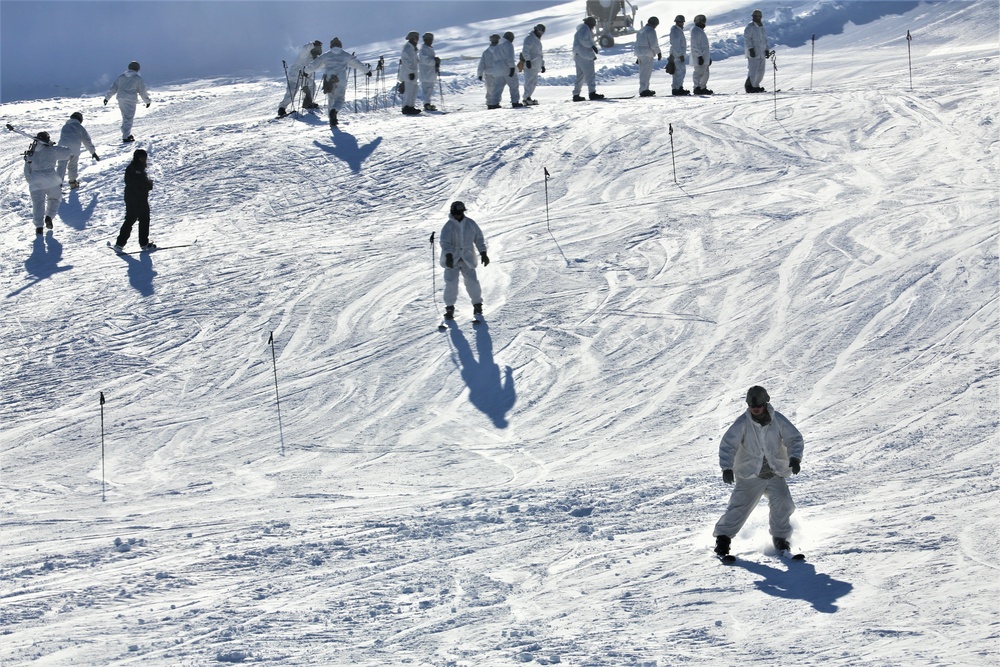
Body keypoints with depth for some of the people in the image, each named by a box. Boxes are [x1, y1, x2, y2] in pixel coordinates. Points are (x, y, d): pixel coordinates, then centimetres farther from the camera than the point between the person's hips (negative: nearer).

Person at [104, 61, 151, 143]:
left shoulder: (121, 76, 13)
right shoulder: (137, 78, 0)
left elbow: (113, 87, 13)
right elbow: (142, 91, 3)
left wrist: (107, 97, 17)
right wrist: (147, 101, 15)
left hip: (120, 98, 5)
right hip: (130, 99, -5)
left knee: (126, 117, 19)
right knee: (128, 118, -3)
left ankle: (127, 134, 23)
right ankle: (126, 137, -8)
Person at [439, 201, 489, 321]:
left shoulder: (470, 223, 2)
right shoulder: (448, 226, -6)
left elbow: (479, 238, 9)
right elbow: (445, 242, -17)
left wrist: (483, 253, 1)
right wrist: (448, 256, -33)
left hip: (467, 258, 1)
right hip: (452, 259, -1)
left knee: (472, 281, -6)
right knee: (451, 283, -10)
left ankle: (477, 304, 14)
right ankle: (449, 308, 2)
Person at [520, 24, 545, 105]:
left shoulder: (538, 40, 26)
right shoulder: (530, 39, -5)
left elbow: (539, 53, 32)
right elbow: (525, 50, -16)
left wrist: (542, 65, 28)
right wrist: (527, 60, -25)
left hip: (535, 66, 10)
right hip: (530, 65, -10)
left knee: (534, 82, 7)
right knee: (530, 82, -13)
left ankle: (527, 98, 10)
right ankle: (527, 99, -15)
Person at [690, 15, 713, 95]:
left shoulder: (701, 31, 22)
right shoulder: (695, 31, -11)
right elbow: (695, 45, -19)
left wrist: (709, 57, 25)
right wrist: (699, 56, -23)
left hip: (705, 57, 11)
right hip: (699, 58, -11)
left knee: (705, 73, 13)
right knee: (698, 73, -11)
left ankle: (703, 88, 19)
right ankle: (697, 88, -13)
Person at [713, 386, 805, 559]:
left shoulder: (778, 420, -7)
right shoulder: (743, 423, -12)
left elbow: (794, 438, -2)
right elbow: (727, 445, -14)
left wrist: (794, 458, -21)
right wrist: (727, 467, -29)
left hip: (775, 474, 2)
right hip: (749, 475, -2)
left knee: (782, 505, -13)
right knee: (739, 507, -10)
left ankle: (781, 538, 6)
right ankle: (723, 537, 5)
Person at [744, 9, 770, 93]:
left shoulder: (763, 28, 19)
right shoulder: (750, 27, -5)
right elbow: (747, 39, -11)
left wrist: (767, 50, 18)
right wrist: (750, 49, -19)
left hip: (762, 53, 8)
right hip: (753, 52, -8)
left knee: (761, 71, 6)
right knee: (753, 70, -13)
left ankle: (756, 86, 14)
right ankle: (749, 86, -7)